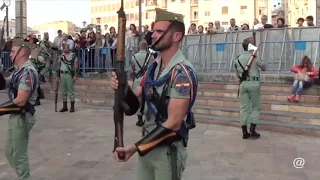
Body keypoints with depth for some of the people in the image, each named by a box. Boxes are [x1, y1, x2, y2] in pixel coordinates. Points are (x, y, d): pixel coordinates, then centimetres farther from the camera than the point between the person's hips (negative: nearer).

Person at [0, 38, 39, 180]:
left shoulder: (27, 72, -20)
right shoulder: (18, 71, 11)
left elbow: (20, 101, -24)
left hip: (22, 118, -10)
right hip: (14, 116, 10)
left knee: (19, 154, 3)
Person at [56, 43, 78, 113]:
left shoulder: (73, 55, 0)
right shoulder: (61, 56, 13)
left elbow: (76, 66, -3)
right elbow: (59, 66, 16)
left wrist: (75, 75, -10)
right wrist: (58, 76, 10)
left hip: (70, 74, -5)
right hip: (62, 74, 5)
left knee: (71, 90, -3)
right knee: (63, 91, 8)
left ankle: (72, 107, 4)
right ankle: (65, 106, 15)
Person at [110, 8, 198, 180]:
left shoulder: (182, 72, -20)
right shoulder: (153, 67, 3)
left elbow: (173, 123, -24)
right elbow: (134, 104, 6)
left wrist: (136, 147, -22)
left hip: (168, 150, -6)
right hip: (148, 144, 7)